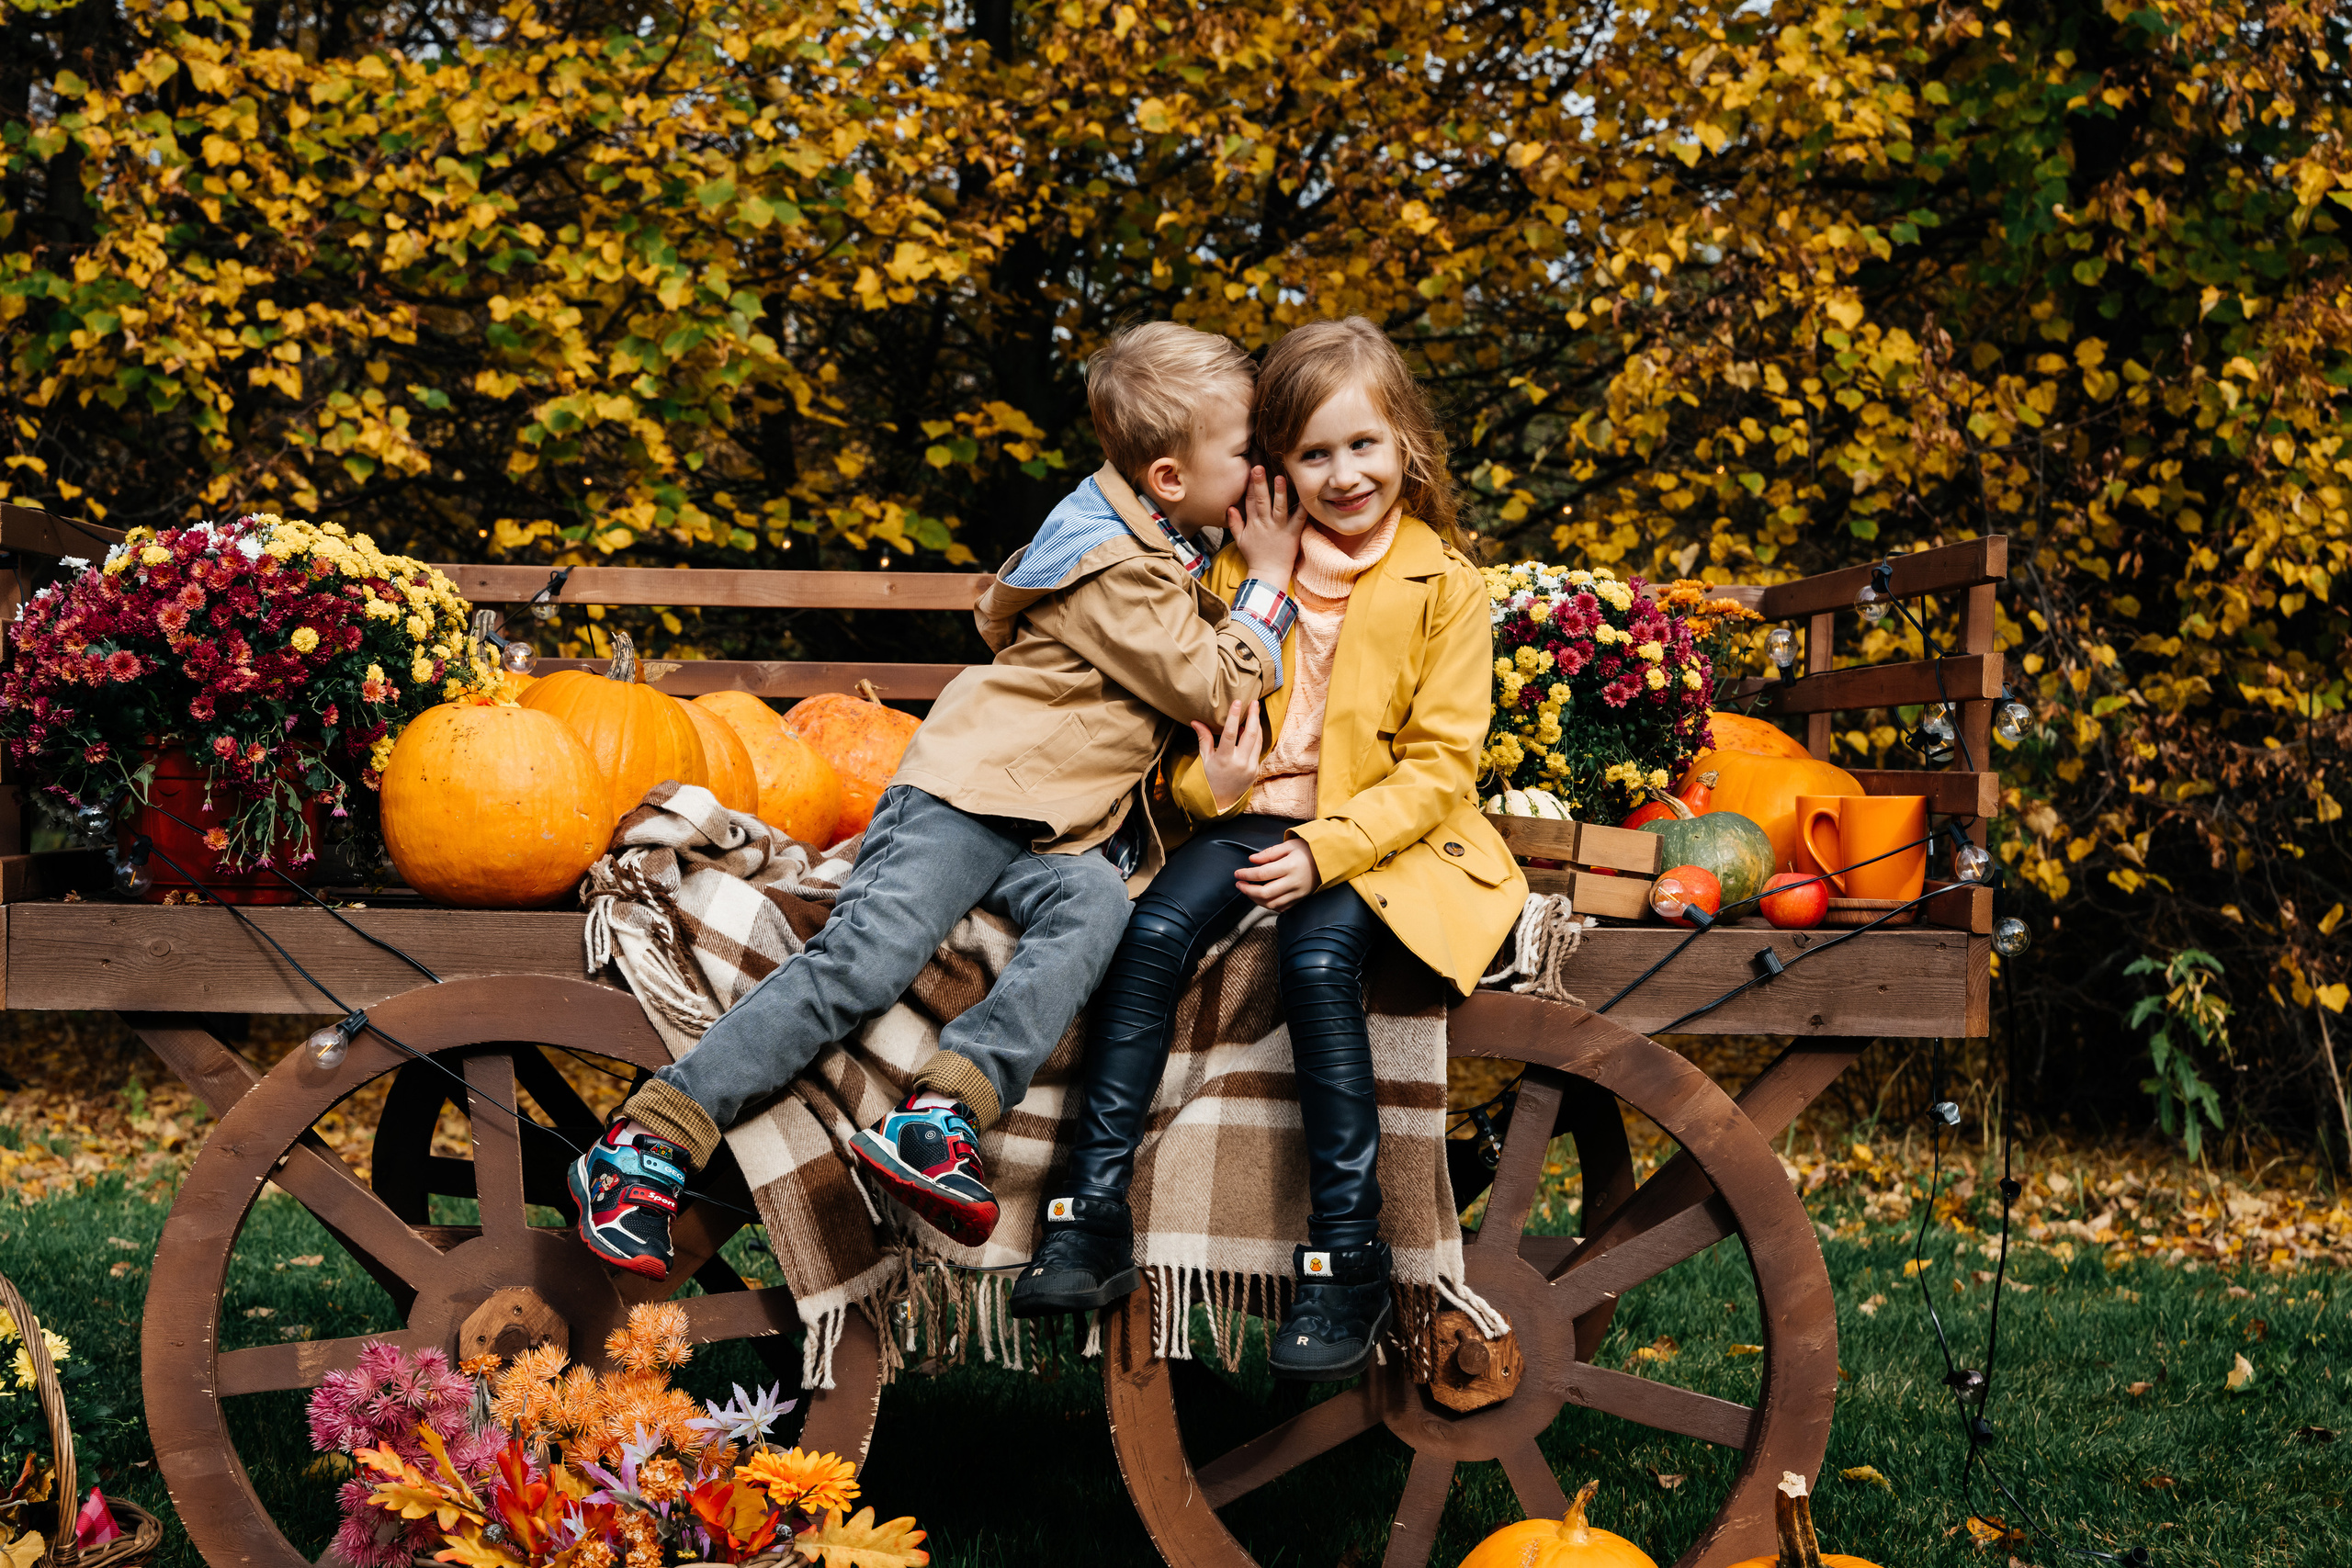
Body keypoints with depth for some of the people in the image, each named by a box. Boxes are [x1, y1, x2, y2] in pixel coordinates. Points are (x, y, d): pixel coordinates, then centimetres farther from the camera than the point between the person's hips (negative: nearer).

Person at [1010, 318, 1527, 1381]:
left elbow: (1439, 765, -5)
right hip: (1256, 817, 3)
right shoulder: (1243, 568, 9)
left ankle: (1349, 1254, -24)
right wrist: (1207, 780, -11)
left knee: (1317, 957, -32)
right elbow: (1199, 712, 14)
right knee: (1152, 932, -24)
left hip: (1384, 835, -3)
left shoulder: (1444, 584, -1)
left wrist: (1325, 849, -19)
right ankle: (1093, 1217, -21)